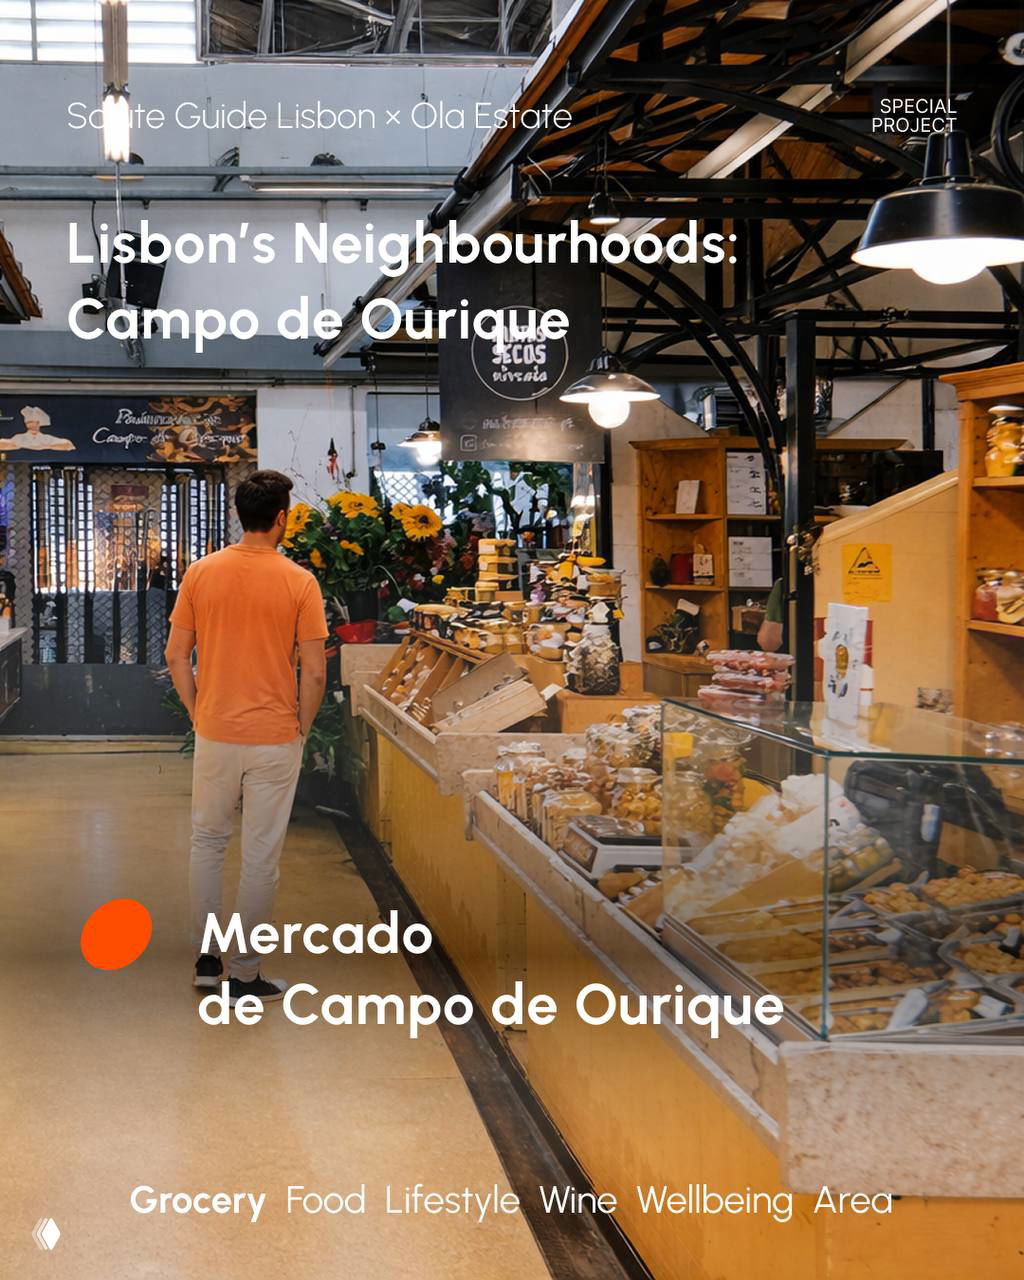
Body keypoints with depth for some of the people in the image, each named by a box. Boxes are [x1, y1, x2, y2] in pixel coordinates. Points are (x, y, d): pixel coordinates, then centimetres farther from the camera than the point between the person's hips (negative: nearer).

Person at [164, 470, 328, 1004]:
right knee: (261, 856, 6)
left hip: (215, 734, 3)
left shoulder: (200, 574, -3)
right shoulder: (299, 583, -11)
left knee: (207, 841, 19)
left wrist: (199, 712, 10)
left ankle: (205, 958, 24)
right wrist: (302, 728, 3)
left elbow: (176, 656, -1)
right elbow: (314, 672, -12)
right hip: (275, 738, -2)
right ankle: (244, 975, 13)